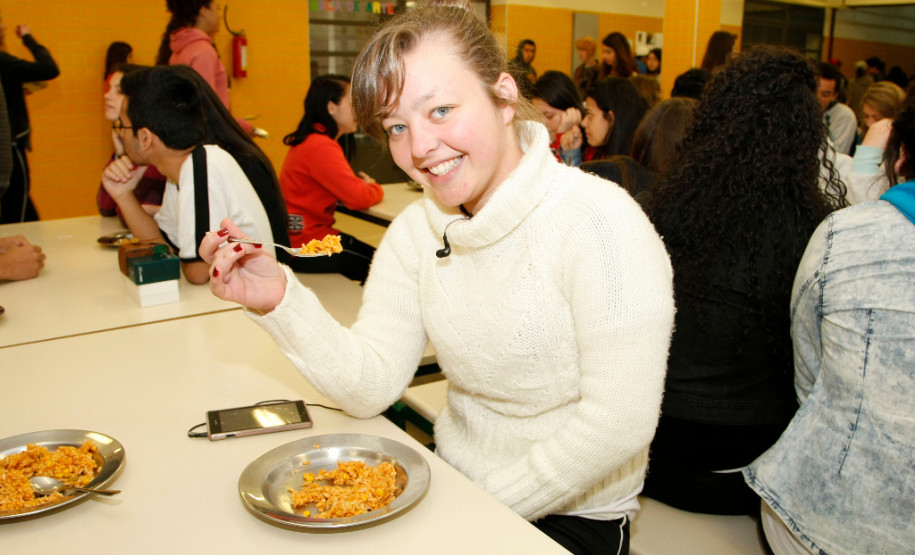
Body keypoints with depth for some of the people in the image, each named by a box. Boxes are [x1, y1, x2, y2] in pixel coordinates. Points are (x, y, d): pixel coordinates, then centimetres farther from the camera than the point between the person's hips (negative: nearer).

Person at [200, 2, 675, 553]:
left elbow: (621, 423, -22)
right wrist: (279, 299, -19)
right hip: (453, 482, 5)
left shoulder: (599, 223, -21)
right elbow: (371, 387, -5)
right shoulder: (415, 231, -1)